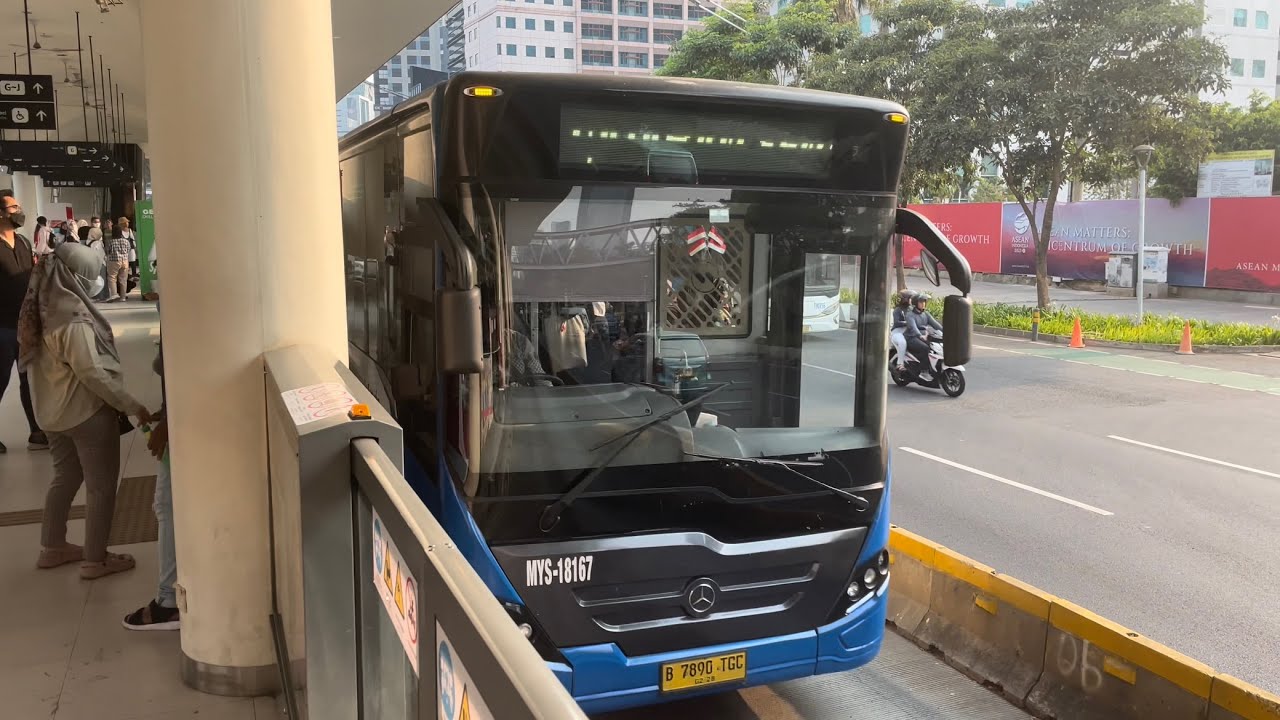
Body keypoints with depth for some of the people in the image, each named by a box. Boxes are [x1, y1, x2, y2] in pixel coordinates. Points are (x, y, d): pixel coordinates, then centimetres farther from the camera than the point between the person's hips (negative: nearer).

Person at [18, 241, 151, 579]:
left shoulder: (41, 307, 3)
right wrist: (132, 406, -18)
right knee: (100, 485, 5)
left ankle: (53, 548, 34)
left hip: (54, 410, 9)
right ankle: (95, 559, 14)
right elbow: (92, 372, -25)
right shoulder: (72, 317, -25)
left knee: (65, 477, 23)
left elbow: (50, 361, 12)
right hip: (87, 411, -9)